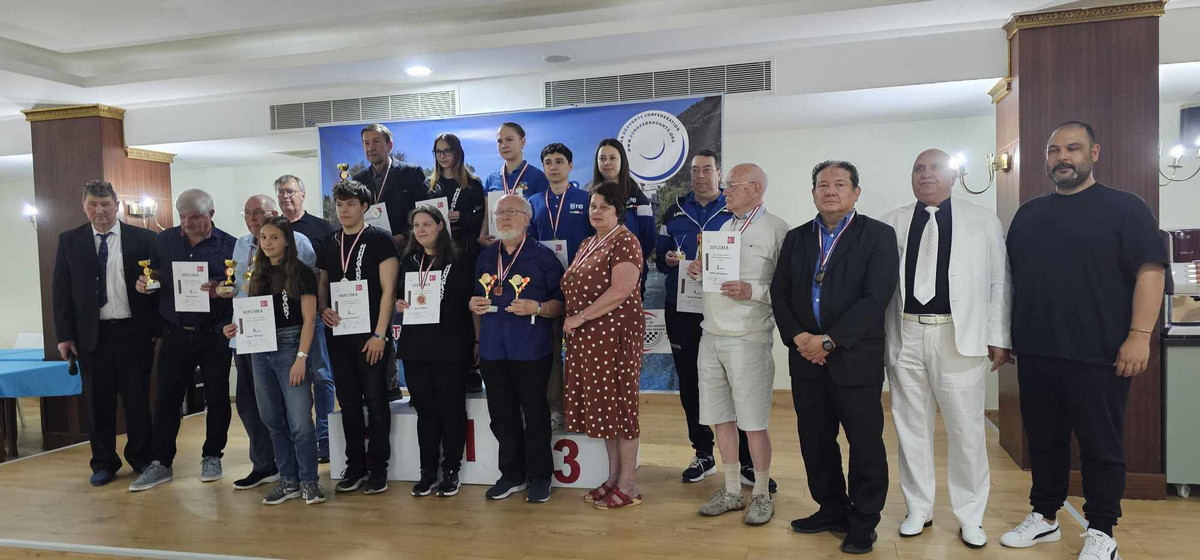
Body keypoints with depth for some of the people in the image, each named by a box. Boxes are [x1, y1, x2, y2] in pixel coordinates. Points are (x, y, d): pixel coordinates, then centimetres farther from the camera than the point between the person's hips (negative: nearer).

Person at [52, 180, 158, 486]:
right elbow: (61, 291, 5)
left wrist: (157, 327, -4)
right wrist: (64, 334, 0)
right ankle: (103, 462, 22)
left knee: (138, 399, 7)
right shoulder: (69, 241, 6)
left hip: (134, 331, -1)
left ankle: (141, 458, 22)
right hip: (91, 334, 2)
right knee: (98, 401, 9)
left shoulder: (143, 239, 0)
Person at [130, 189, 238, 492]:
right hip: (175, 333, 2)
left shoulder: (228, 245, -5)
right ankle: (160, 462, 17)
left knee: (217, 398, 8)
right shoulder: (165, 240, 5)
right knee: (167, 399, 6)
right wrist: (144, 283, -6)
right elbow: (154, 274, 16)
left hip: (214, 334, -2)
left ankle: (212, 456, 23)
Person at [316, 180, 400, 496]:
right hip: (338, 335, 5)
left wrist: (379, 333, -14)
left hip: (370, 335, -5)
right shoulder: (329, 245, 12)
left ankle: (377, 467, 11)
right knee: (348, 402, 10)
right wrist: (323, 309, -2)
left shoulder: (380, 240, -4)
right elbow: (322, 285, 20)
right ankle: (355, 465, 21)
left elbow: (388, 289, -8)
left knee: (375, 401, 1)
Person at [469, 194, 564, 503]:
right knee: (502, 416, 13)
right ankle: (512, 475, 27)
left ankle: (540, 477, 19)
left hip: (530, 351, -5)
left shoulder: (543, 256, -3)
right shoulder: (485, 258, 13)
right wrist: (473, 304, 2)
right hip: (492, 350, 5)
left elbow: (561, 303, -5)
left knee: (535, 414, 4)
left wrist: (537, 308, -22)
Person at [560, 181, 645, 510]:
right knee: (601, 405, 12)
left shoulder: (624, 242, -10)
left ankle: (628, 487, 10)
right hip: (587, 338, 8)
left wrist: (580, 317, -17)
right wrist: (571, 321, 7)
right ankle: (613, 478, 25)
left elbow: (621, 291, -21)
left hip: (616, 333, -8)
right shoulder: (587, 245, 18)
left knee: (619, 404, -1)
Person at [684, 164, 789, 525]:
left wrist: (754, 291, -23)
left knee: (753, 423, 1)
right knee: (720, 418, 13)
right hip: (711, 336, 7)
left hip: (747, 339, -7)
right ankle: (732, 491, 26)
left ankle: (762, 494, 19)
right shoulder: (725, 227, 16)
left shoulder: (777, 229, -7)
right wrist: (699, 272, 2)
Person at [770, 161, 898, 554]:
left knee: (865, 444, 4)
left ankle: (863, 523, 20)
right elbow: (779, 293, 9)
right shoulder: (796, 238, 12)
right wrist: (797, 337, -7)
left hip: (856, 358, -4)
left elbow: (876, 298, -13)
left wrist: (828, 341, -16)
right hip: (806, 358, 5)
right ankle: (831, 510, 30)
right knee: (815, 441, 12)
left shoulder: (878, 236, -3)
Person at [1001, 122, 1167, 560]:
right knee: (1043, 442, 13)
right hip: (1034, 354, 5)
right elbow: (1011, 278, 17)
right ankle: (1044, 518, 27)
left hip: (1098, 355, -4)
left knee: (1101, 447, 6)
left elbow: (1150, 270, -8)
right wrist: (1004, 335, 12)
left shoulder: (1124, 208, -1)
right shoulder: (1028, 214, 13)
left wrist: (1139, 335, -16)